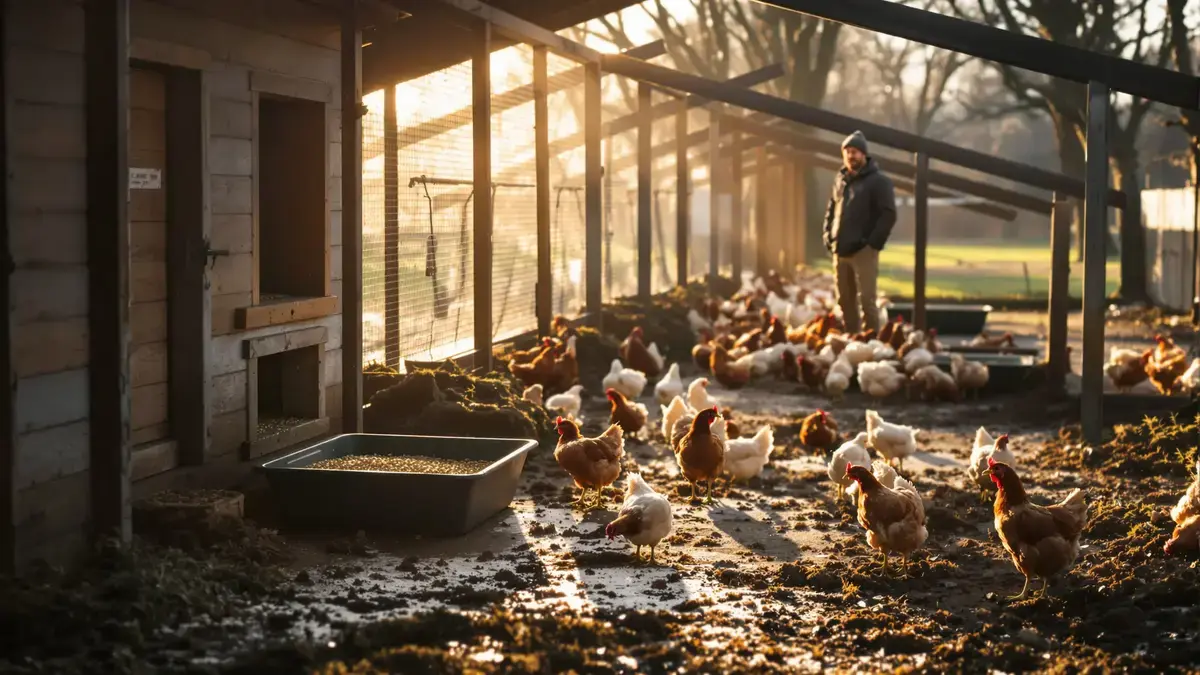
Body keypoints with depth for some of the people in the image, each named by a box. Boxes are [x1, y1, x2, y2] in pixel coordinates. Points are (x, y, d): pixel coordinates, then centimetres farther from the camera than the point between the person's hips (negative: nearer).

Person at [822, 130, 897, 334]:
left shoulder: (878, 181, -5)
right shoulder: (841, 180, 14)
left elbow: (888, 215, -11)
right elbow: (832, 210, 24)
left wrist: (873, 243, -15)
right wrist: (829, 236, 10)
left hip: (864, 250, -6)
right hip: (840, 250, 6)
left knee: (866, 300, -10)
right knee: (845, 300, 10)